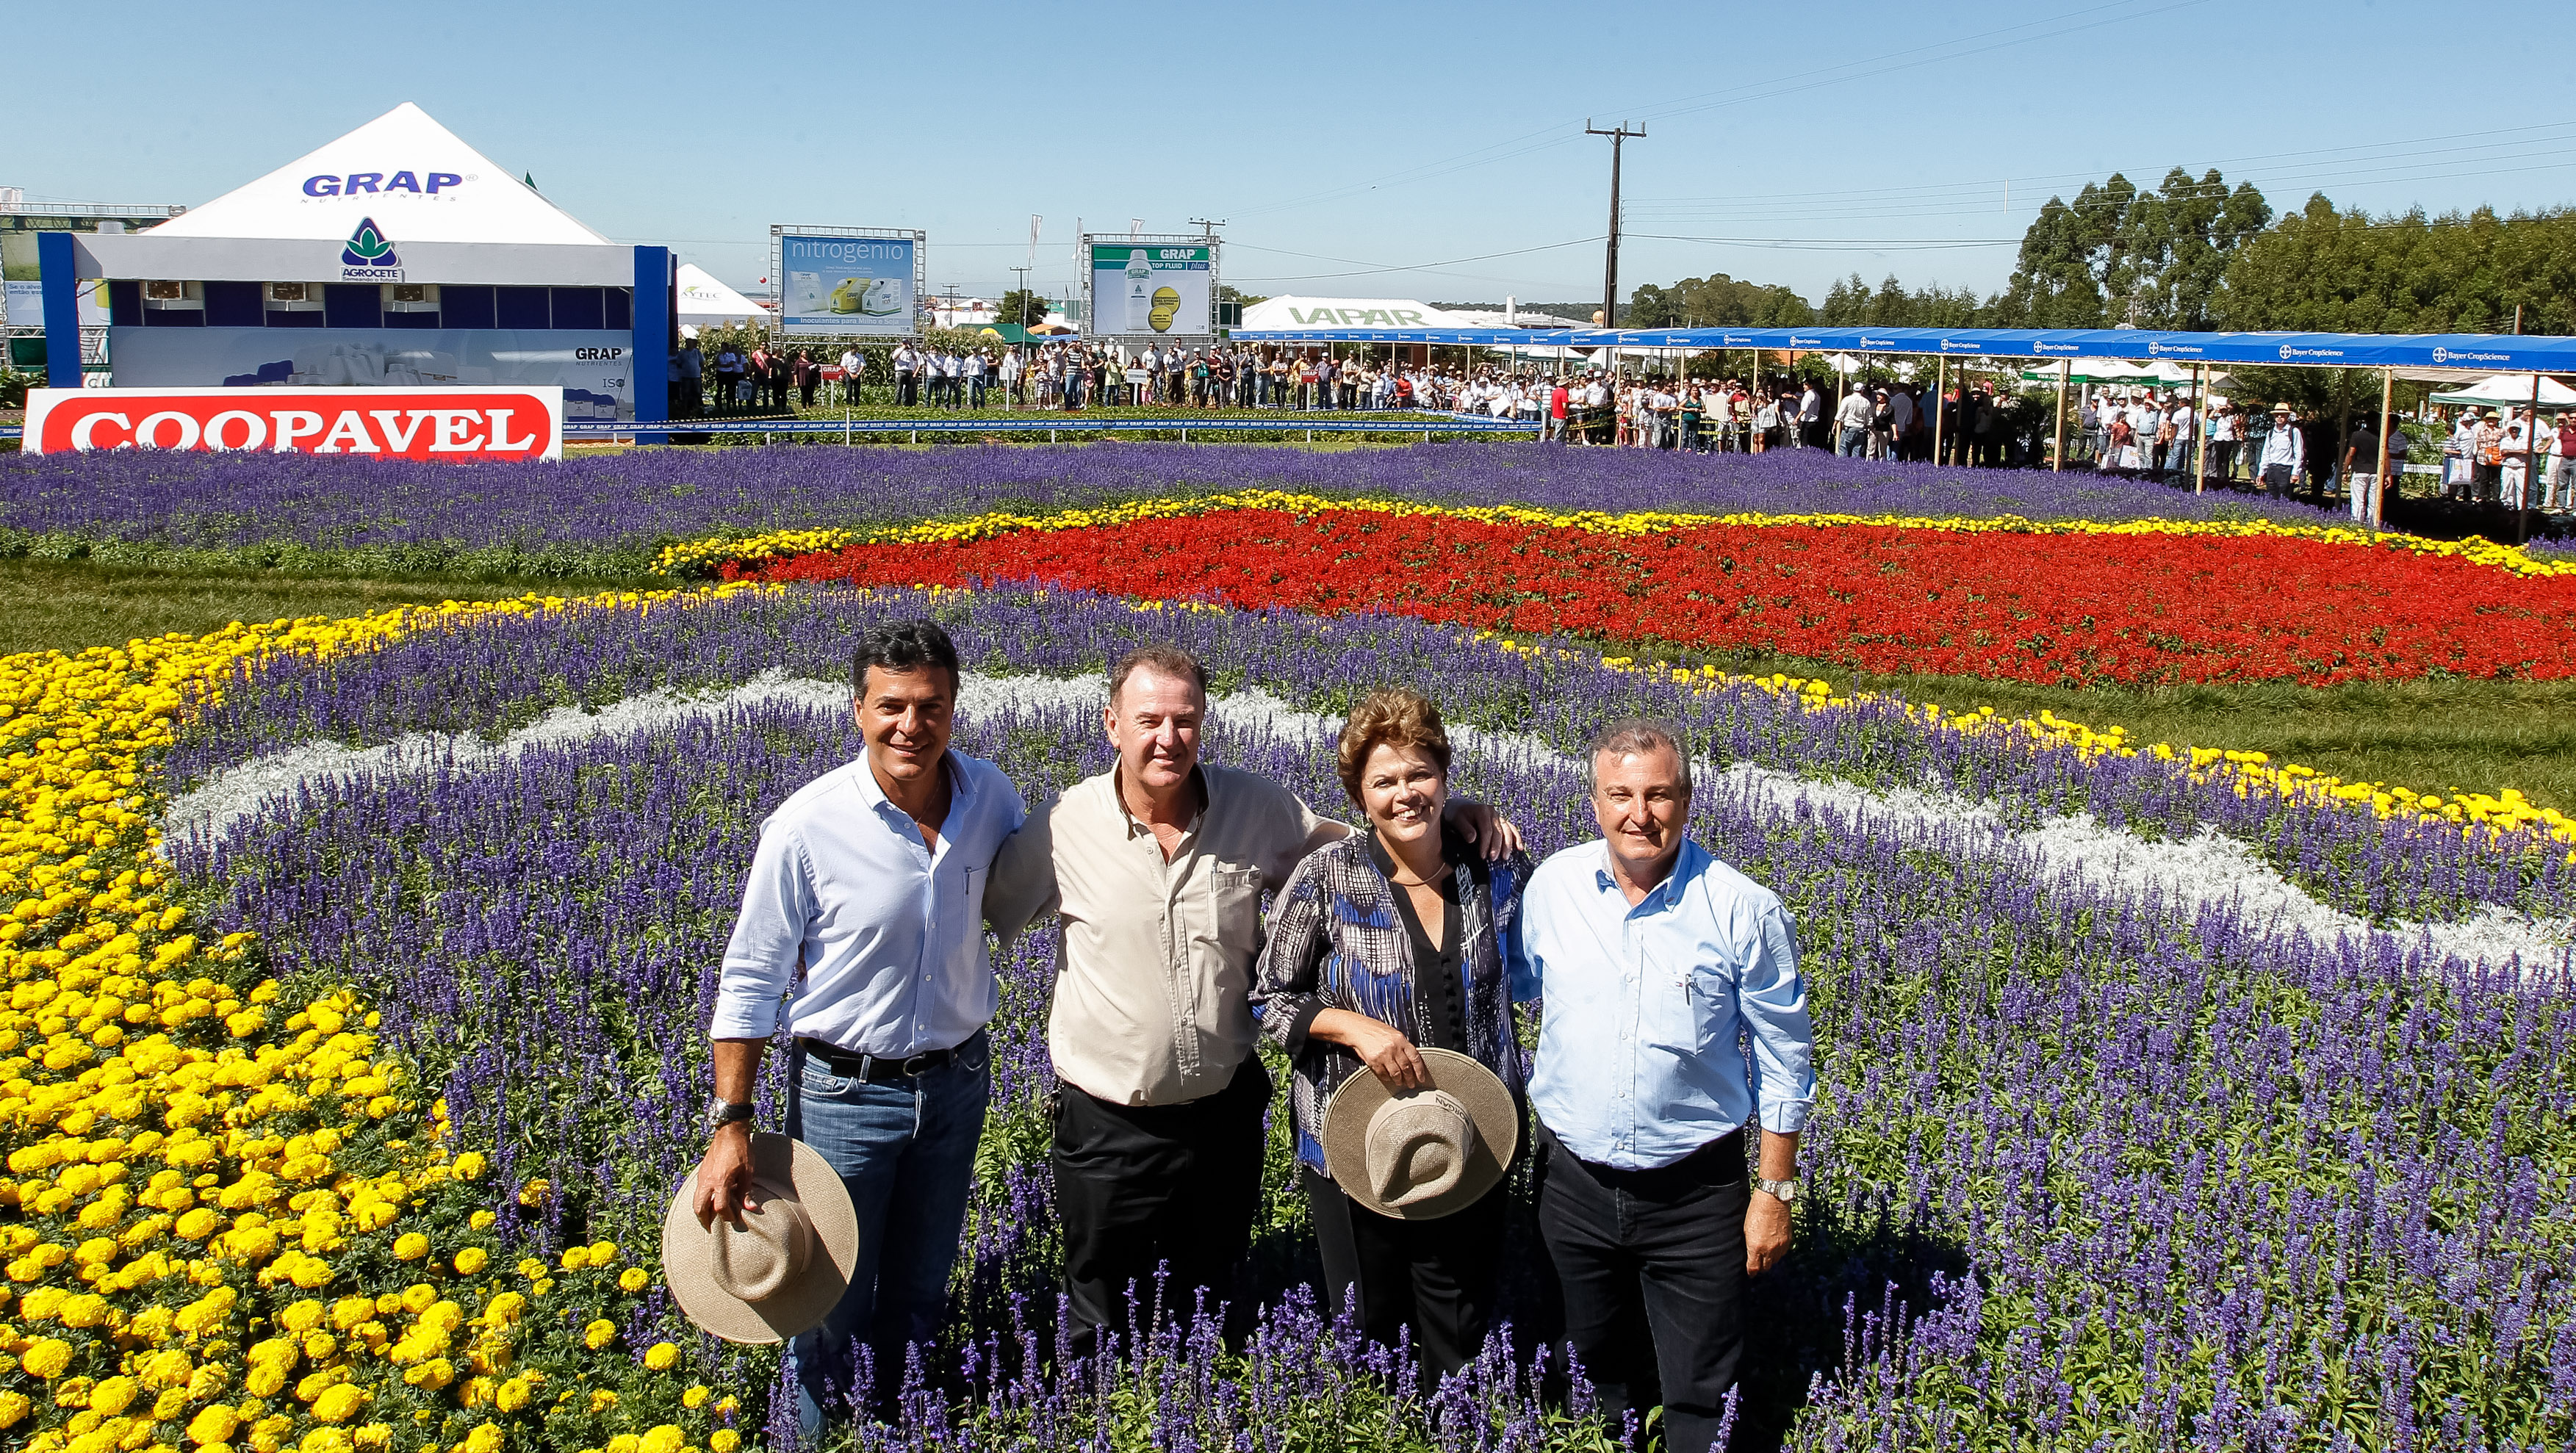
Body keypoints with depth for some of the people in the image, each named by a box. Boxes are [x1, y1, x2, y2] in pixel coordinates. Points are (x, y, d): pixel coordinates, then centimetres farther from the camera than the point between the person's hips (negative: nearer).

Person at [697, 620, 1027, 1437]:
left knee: (920, 1292, 21)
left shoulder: (991, 798, -8)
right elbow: (750, 979, -12)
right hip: (844, 1092, -3)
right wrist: (731, 1126, -14)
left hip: (957, 1084, 4)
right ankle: (821, 1433, 37)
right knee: (832, 1303, 11)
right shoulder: (807, 826, -20)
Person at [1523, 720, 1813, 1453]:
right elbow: (1524, 993, 12)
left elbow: (1783, 1058, -5)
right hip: (1575, 1182, 3)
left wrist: (1775, 1191, -4)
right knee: (1600, 1370, 23)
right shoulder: (1552, 885, -6)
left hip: (1697, 1194, -3)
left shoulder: (1743, 909, -14)